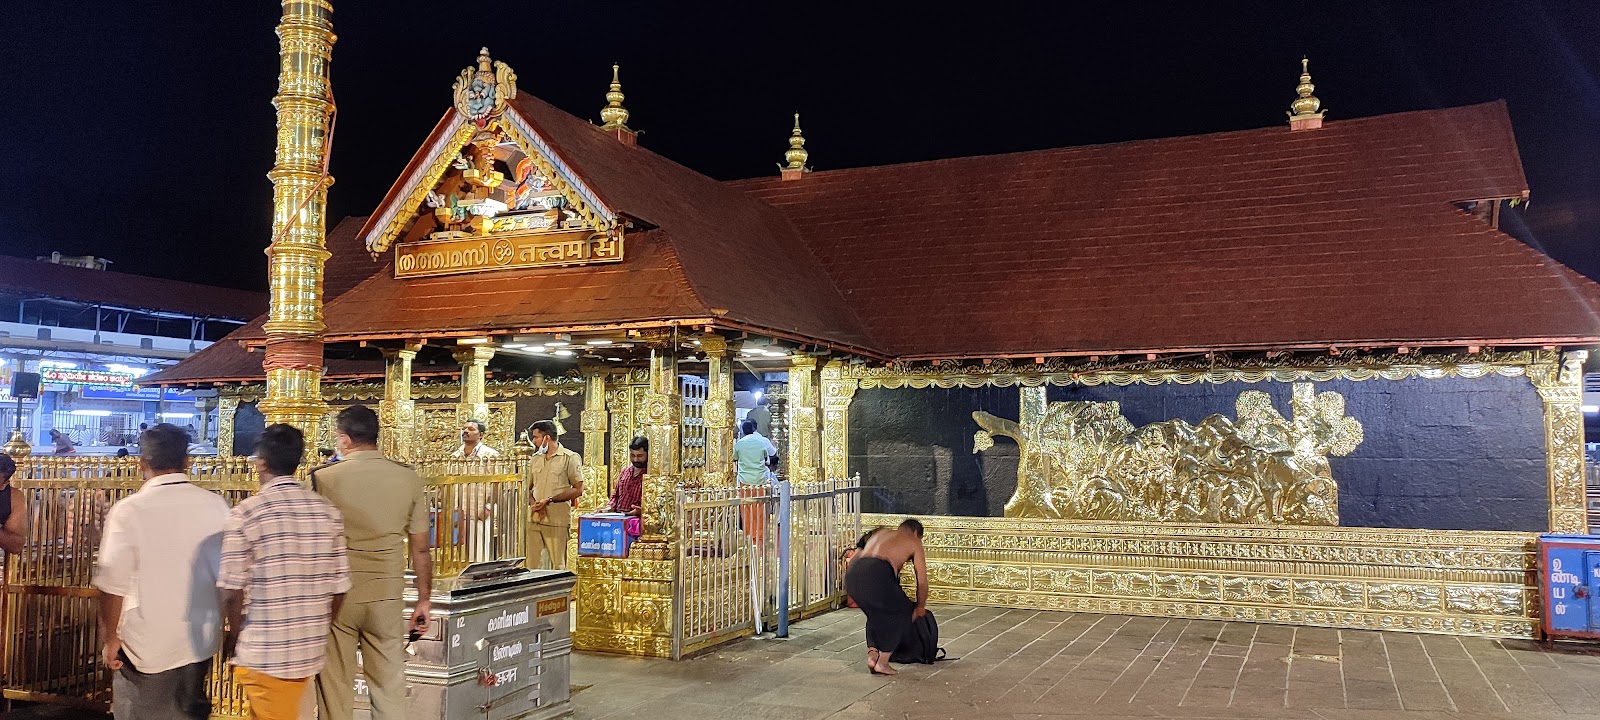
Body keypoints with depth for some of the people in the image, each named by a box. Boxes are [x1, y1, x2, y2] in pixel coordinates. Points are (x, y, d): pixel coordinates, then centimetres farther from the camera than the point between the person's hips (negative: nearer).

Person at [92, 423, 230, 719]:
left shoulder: (128, 511, -13)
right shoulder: (216, 506, -4)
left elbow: (113, 584, -12)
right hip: (201, 642, 3)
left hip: (147, 647, -3)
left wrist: (109, 639, 1)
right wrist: (228, 628, 17)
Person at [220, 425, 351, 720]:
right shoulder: (328, 512, 0)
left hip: (263, 652, -5)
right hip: (310, 649, 5)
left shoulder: (246, 512, -12)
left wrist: (234, 635, 6)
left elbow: (233, 591, -12)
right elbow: (338, 588, 2)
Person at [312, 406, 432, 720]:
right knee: (389, 688, 9)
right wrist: (424, 600, 12)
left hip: (337, 593, -1)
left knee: (335, 688, 10)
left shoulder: (324, 477, -8)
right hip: (387, 595, 1)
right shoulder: (408, 479, -2)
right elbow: (421, 548, 2)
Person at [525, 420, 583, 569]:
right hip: (534, 519, 5)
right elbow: (528, 488, 20)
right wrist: (533, 503, -3)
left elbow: (578, 489, -6)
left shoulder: (570, 458, -1)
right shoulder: (534, 460, 17)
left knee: (558, 566, -2)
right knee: (531, 564, 2)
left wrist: (549, 500, -12)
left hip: (557, 521, -5)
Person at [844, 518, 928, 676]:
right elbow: (922, 581, 20)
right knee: (902, 614, 18)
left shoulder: (880, 533, 36)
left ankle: (872, 654, 17)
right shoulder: (914, 542, 21)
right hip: (876, 576, -6)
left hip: (852, 575, 6)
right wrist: (920, 607, 35)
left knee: (875, 613, 31)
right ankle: (882, 662, 14)